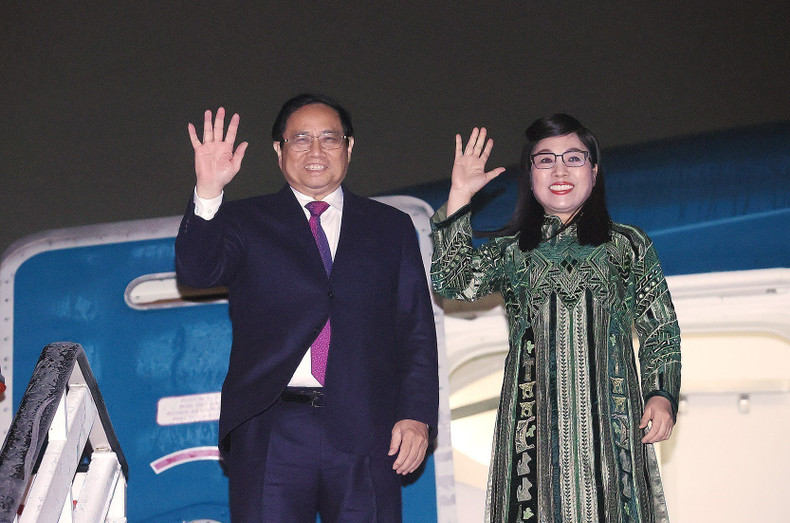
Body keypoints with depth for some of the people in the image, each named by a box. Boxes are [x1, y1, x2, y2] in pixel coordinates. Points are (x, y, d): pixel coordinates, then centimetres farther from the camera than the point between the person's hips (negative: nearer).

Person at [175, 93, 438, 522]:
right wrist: (208, 192, -22)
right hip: (269, 434, -1)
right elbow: (196, 272, -8)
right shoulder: (245, 223, 11)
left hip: (366, 436, 1)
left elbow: (417, 331, 10)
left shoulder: (390, 227, 14)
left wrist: (417, 415, -2)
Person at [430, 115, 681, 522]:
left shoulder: (629, 245, 13)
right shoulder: (510, 251, 14)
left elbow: (660, 331, 12)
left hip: (609, 418, 0)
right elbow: (454, 282, -4)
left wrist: (662, 394, -3)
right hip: (534, 421, 0)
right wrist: (459, 197, -2)